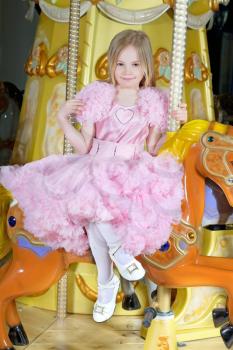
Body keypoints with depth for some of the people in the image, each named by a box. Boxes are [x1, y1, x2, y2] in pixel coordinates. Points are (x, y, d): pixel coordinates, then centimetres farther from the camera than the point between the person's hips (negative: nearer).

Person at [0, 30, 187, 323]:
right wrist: (62, 119, -11)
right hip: (96, 170, 1)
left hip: (133, 173, -1)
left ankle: (110, 272, -5)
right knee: (92, 213, -29)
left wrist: (177, 124, -6)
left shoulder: (153, 102, 4)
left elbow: (153, 150, 3)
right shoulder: (98, 96, 2)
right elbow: (83, 147, 0)